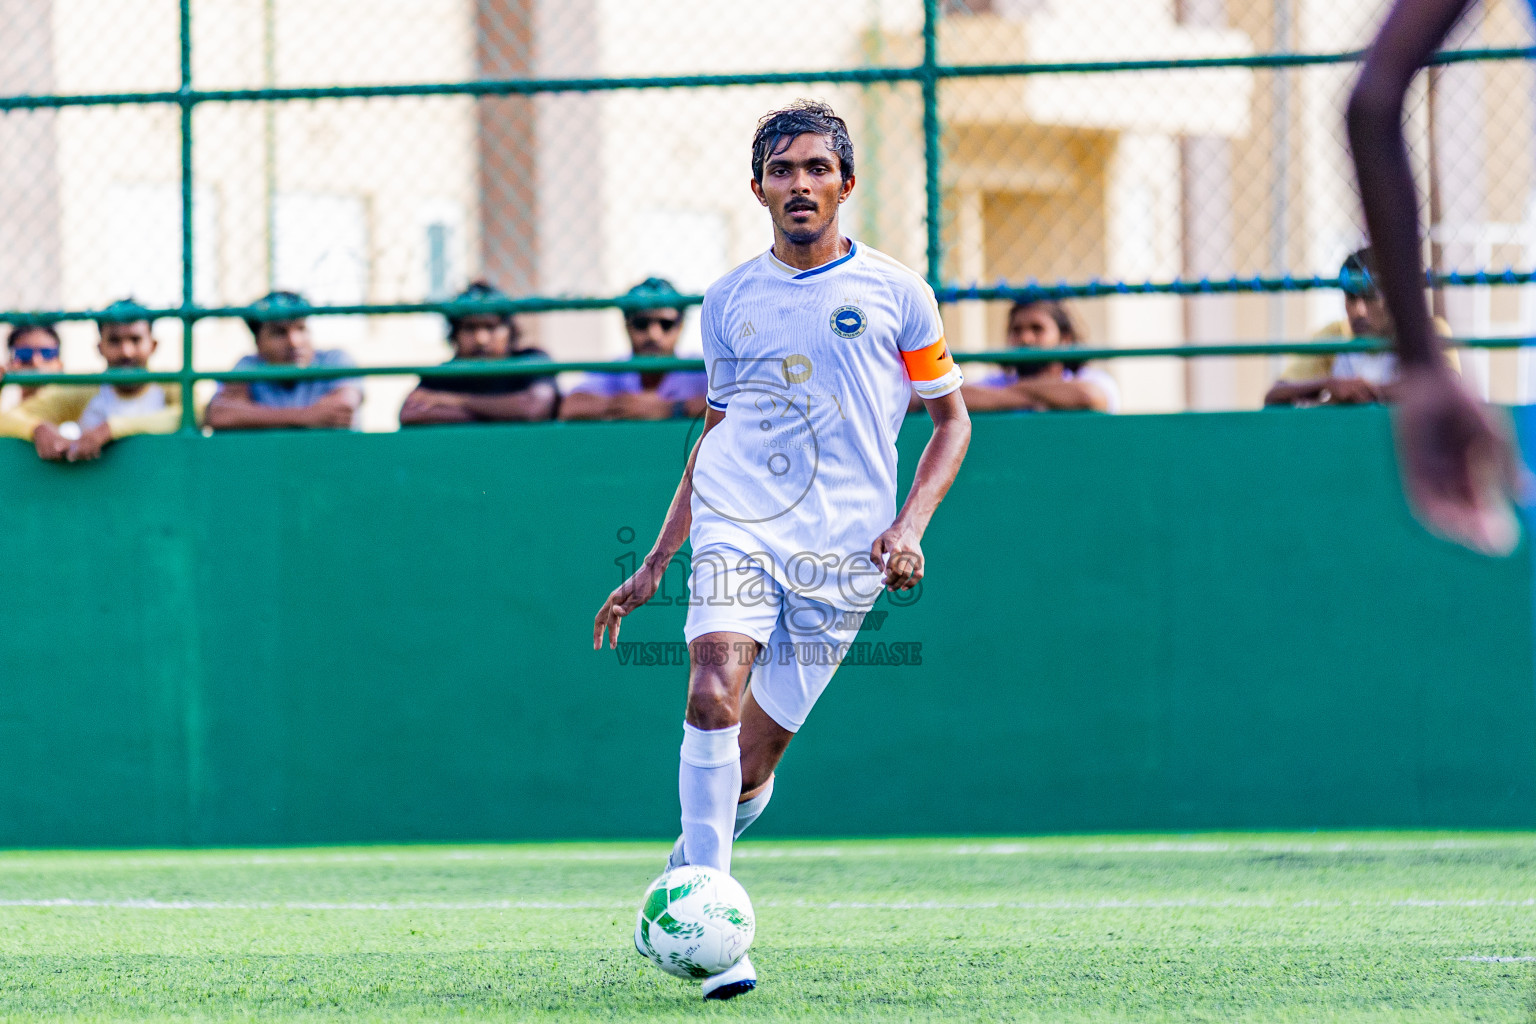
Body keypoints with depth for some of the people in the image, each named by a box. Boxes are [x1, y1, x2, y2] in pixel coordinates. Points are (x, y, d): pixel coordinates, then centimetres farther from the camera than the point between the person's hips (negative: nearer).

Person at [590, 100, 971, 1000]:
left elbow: (953, 421, 13)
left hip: (841, 552, -1)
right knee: (713, 698, -25)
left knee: (753, 762, -1)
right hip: (734, 528, 1)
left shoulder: (895, 292, 6)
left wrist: (909, 524, -3)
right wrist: (652, 569, 22)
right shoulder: (732, 301, 13)